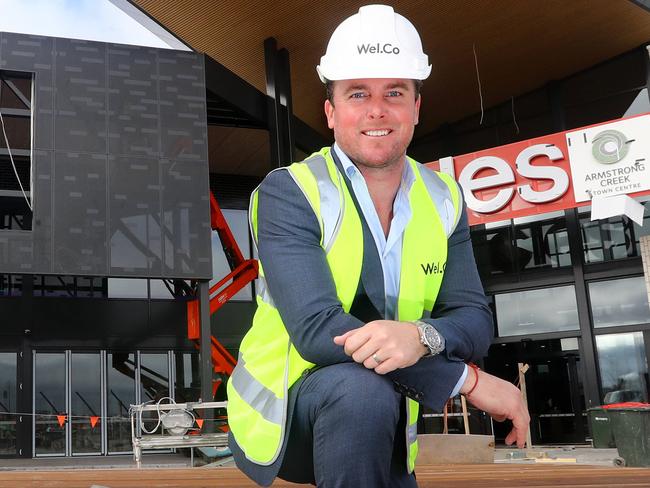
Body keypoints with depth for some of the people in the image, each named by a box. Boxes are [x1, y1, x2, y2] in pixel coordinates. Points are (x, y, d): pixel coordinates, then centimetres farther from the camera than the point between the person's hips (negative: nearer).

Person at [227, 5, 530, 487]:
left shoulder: (444, 199, 0)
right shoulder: (288, 193, -16)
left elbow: (474, 319, -6)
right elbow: (317, 328, -28)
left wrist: (421, 336, -32)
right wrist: (469, 379, -27)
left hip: (377, 430, 6)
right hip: (283, 415, -5)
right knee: (362, 387, -33)